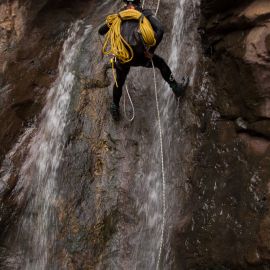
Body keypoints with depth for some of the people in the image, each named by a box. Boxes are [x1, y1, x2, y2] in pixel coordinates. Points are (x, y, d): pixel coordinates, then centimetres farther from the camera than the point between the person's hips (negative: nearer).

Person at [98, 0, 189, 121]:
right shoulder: (145, 13, 10)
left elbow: (101, 31, 24)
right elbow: (160, 30, -7)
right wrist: (151, 50, -1)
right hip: (139, 55, -2)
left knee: (119, 82, 30)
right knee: (160, 63, 28)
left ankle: (115, 108, 43)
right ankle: (176, 88, 33)